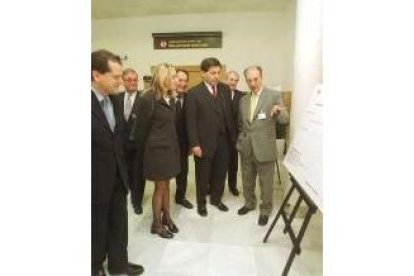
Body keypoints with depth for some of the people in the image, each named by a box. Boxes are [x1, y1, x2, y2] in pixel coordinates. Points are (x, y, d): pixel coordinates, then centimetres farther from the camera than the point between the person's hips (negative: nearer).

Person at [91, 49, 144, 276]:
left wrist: (123, 169, 10)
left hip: (117, 177, 6)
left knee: (119, 224, 20)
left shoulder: (114, 101, 5)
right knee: (97, 227, 15)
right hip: (97, 181, -6)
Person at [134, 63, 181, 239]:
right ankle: (156, 224, 24)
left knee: (166, 185, 17)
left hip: (170, 148, 7)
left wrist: (175, 147, 6)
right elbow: (142, 129, -10)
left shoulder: (170, 99, 6)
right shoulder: (148, 99, -16)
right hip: (157, 149, -7)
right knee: (160, 187, 5)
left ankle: (166, 217, 33)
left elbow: (171, 125, 8)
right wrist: (141, 153, -2)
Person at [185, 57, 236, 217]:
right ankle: (201, 203, 32)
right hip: (204, 141, -4)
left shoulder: (225, 89, 5)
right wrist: (194, 144, -15)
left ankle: (216, 198, 38)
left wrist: (232, 136, 4)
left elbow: (229, 114, 7)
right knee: (203, 175, 11)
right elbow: (191, 121, -11)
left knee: (220, 172, 16)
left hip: (223, 139, 4)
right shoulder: (194, 93, -9)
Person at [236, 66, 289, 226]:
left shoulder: (274, 95, -8)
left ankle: (265, 210, 30)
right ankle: (249, 203, 41)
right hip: (246, 148, 5)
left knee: (266, 182, 10)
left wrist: (279, 111, -32)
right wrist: (240, 140, 11)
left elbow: (284, 120, -11)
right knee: (247, 180, 19)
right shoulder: (243, 100, 8)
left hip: (264, 148, -5)